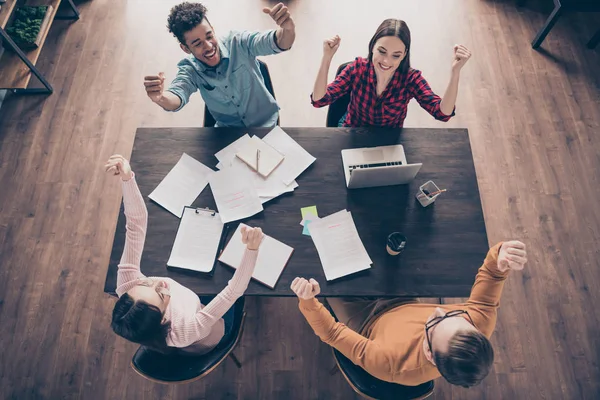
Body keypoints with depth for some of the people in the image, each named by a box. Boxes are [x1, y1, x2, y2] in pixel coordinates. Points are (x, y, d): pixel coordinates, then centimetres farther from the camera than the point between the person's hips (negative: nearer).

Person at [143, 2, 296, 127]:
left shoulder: (238, 42, -18)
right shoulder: (190, 69, -12)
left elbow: (280, 43, -30)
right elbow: (177, 98, -30)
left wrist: (288, 28, -56)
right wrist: (161, 98, -56)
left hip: (264, 124, -2)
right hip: (226, 131, 2)